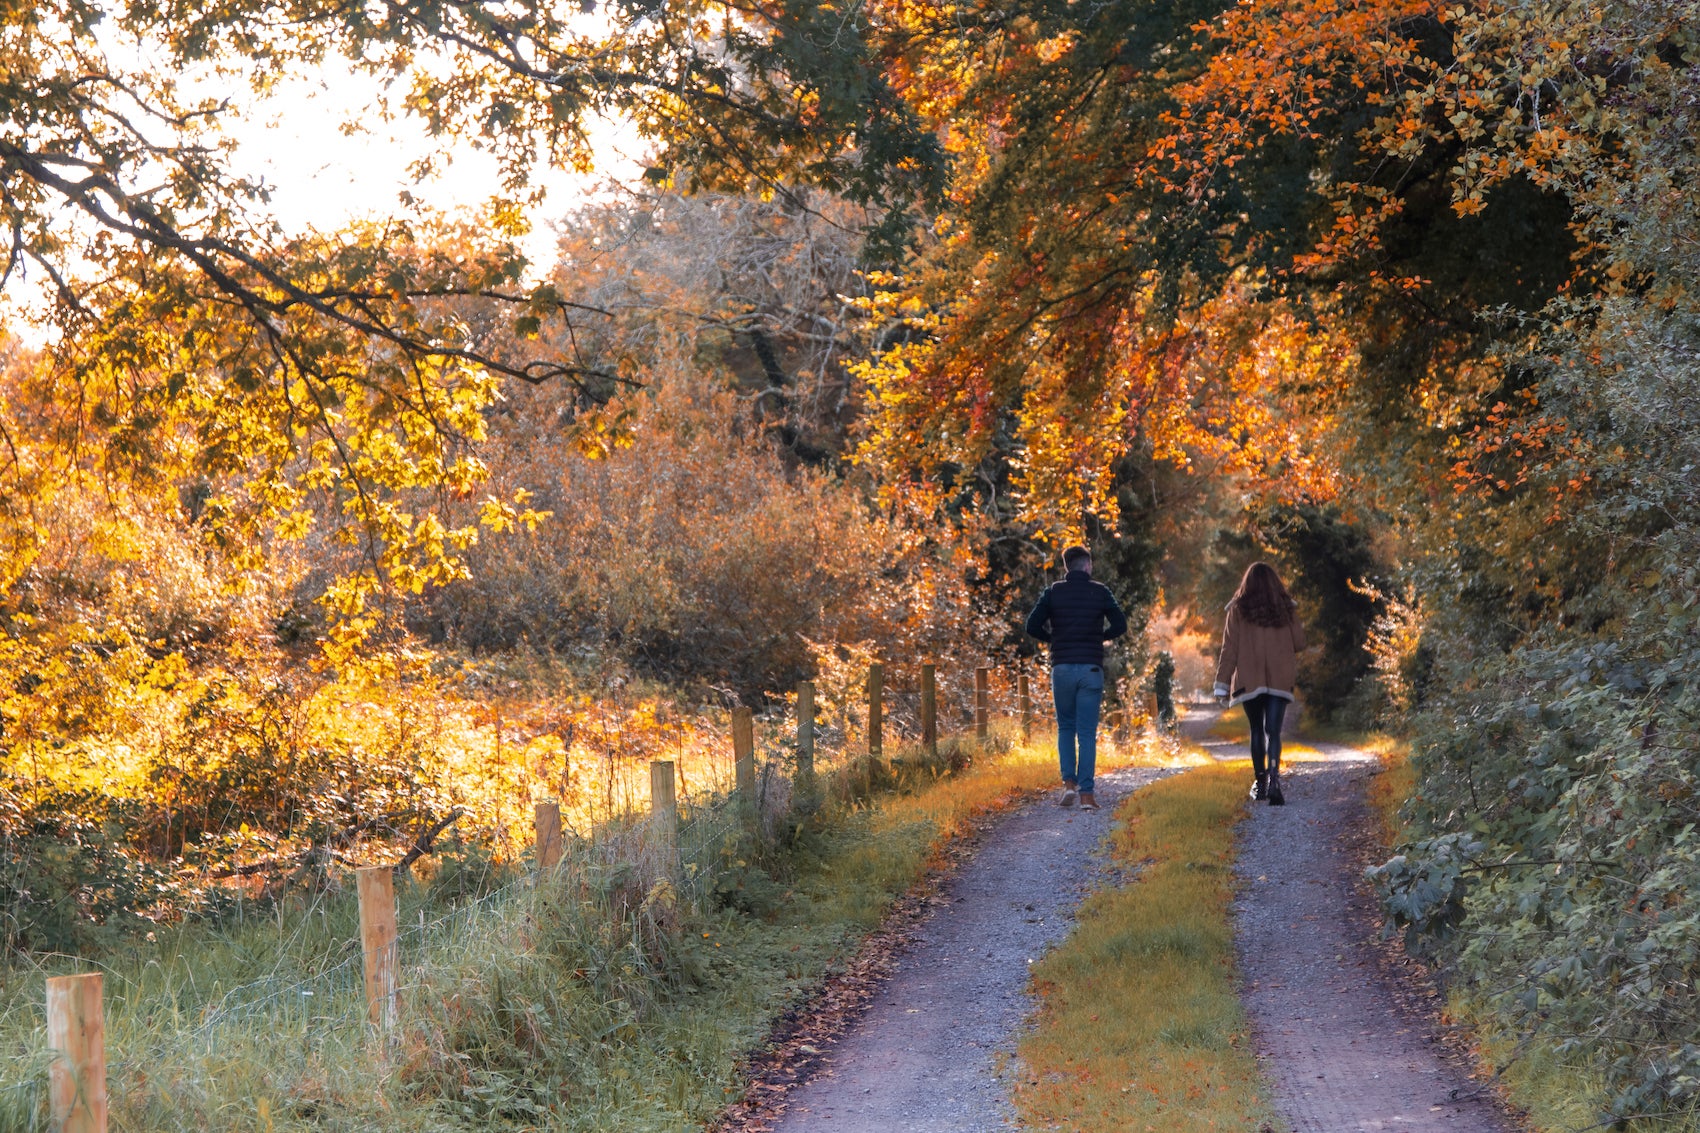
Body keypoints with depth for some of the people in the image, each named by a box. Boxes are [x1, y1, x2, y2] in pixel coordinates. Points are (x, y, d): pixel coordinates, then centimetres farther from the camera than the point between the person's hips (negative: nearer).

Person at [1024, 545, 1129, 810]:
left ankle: (1069, 783, 0)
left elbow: (1033, 625, -4)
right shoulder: (1100, 592, 1)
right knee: (1087, 733, 1)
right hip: (1091, 669, -1)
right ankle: (1086, 793, -4)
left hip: (1062, 667, 1)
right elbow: (1120, 625, -1)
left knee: (1065, 727, 16)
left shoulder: (1053, 592, 2)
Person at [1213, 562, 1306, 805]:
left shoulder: (1238, 609, 0)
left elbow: (1229, 648, -1)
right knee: (1273, 731, -5)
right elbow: (1299, 643, 6)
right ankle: (1273, 781, -23)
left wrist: (1222, 683, 1)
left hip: (1249, 681, 0)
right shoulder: (1285, 609, 3)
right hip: (1280, 681, 0)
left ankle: (1260, 782, 19)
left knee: (1256, 730, 14)